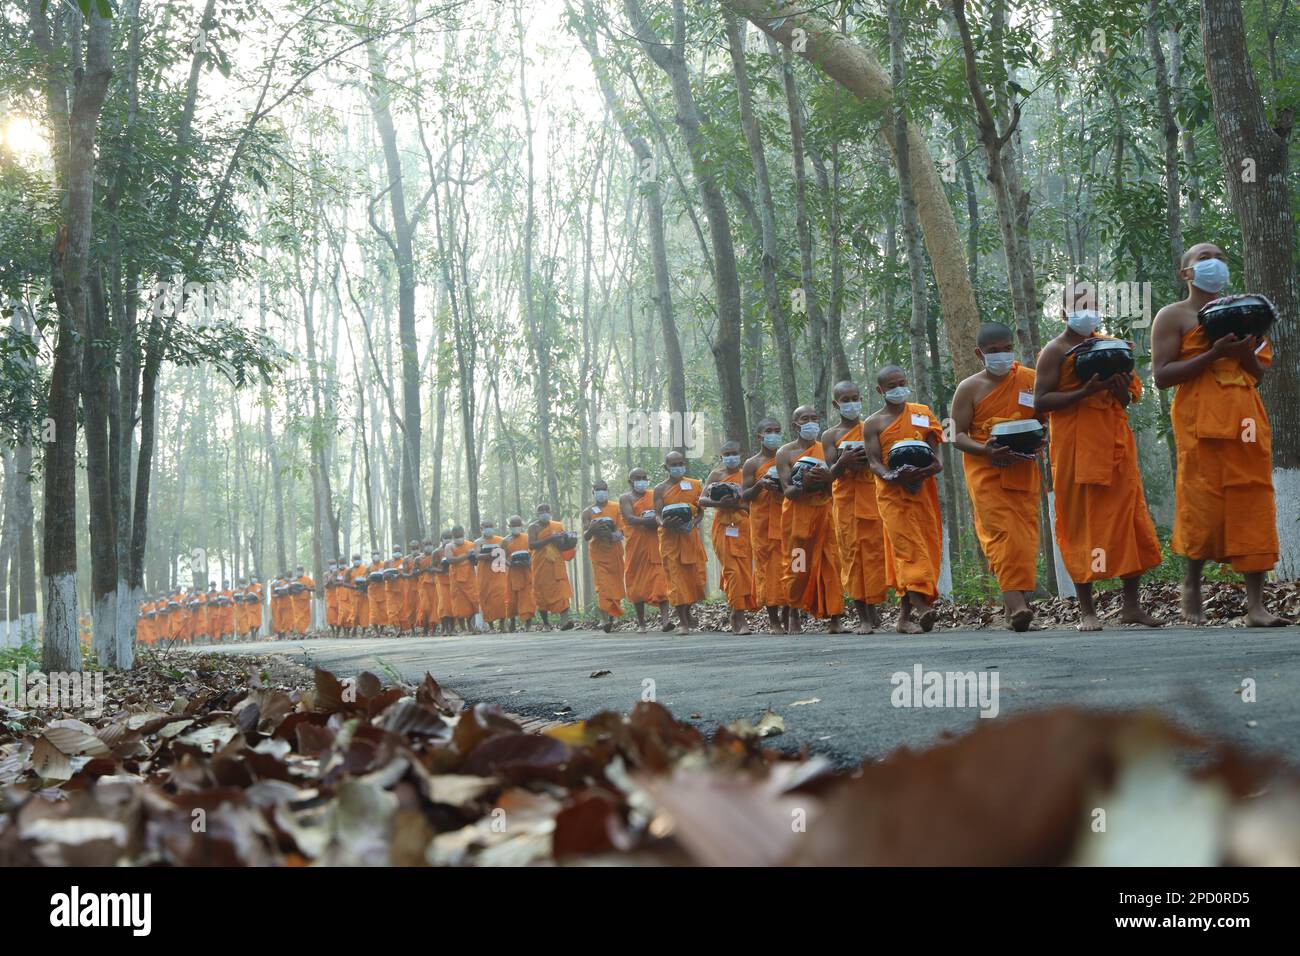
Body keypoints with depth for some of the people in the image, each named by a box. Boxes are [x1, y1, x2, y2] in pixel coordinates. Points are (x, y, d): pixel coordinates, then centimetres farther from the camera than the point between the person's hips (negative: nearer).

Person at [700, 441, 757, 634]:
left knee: (745, 570, -2)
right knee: (733, 570, -11)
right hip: (724, 526, -2)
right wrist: (720, 503, -16)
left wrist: (739, 504, -14)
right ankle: (739, 619, -12)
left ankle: (737, 617, 10)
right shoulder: (716, 475, 8)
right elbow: (702, 500, 1)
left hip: (744, 526, 2)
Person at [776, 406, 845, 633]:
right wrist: (804, 482, -27)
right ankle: (794, 617, 10)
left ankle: (835, 618, -8)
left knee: (830, 564, -6)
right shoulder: (785, 453, 1)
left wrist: (826, 478, -19)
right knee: (797, 566, -1)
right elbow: (787, 491, -6)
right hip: (797, 514, -2)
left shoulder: (826, 448, 9)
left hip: (824, 513, 2)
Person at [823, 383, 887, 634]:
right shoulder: (830, 436, 6)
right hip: (846, 499, -1)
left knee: (874, 552, -3)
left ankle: (872, 608, 7)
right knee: (852, 555, -4)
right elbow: (831, 473, 1)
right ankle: (863, 617, -3)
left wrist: (872, 458, -11)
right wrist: (844, 460, -19)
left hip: (872, 496, 1)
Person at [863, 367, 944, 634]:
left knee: (927, 544, 1)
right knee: (907, 544, -16)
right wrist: (891, 476, -23)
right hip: (892, 492, -3)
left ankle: (905, 615, 7)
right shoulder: (873, 424, 5)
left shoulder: (922, 413, 14)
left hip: (922, 490, 4)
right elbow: (874, 461, -2)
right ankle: (920, 606, -27)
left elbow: (933, 448, 9)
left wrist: (935, 464, -14)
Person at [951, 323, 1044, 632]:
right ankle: (1015, 603, -24)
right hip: (985, 469, -2)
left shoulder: (1031, 380, 7)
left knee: (1025, 533, -1)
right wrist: (985, 451, -18)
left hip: (1023, 469, 3)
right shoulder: (969, 388, 3)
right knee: (1001, 531, -16)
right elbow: (958, 435, 2)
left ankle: (1019, 601, 6)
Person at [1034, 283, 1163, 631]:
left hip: (1115, 444, 5)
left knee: (1129, 518, 2)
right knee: (1081, 524, -4)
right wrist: (1085, 391, -20)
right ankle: (1087, 610, 0)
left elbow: (1127, 399, 21)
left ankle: (1131, 604, 9)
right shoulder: (1055, 351, 0)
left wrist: (1122, 389, -3)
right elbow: (1040, 402, -10)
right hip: (1076, 448, -5)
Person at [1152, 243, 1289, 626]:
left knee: (1254, 507, -3)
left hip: (1246, 417, 5)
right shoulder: (1173, 316, 5)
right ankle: (1192, 584, 14)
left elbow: (1260, 374, 20)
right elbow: (1162, 375, -6)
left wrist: (1245, 353, -2)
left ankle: (1255, 605, -5)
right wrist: (1213, 354, -16)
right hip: (1200, 419, -5)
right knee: (1202, 504, -8)